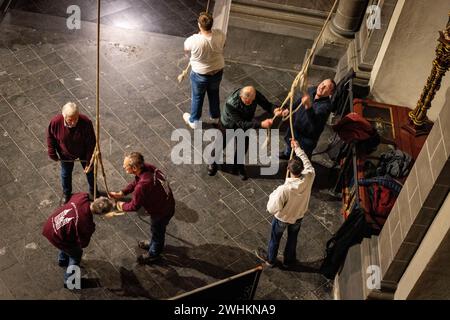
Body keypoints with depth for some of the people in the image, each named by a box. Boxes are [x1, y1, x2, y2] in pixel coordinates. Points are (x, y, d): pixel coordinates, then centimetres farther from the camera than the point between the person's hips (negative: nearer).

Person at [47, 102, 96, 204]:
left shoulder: (86, 122, -37)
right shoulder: (56, 122, -33)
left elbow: (91, 142, -22)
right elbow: (50, 137, -11)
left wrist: (89, 160, -16)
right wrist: (52, 153, -4)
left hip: (83, 152, -1)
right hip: (65, 154, 1)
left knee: (89, 171, 22)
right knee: (66, 174, 24)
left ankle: (93, 191, 52)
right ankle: (66, 193, 54)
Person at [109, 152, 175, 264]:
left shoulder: (143, 186, -42)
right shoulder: (146, 167, -17)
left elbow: (134, 206, -23)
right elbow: (135, 182, 5)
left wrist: (122, 205, -3)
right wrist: (121, 193, -1)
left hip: (162, 212, -7)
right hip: (167, 203, 7)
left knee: (157, 231, 22)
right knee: (157, 229, 33)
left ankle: (154, 254, 49)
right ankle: (154, 244, 61)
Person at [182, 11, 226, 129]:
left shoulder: (194, 40, -32)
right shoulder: (219, 34, -23)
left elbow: (186, 49, -8)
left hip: (200, 74, -3)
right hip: (218, 71, 3)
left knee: (197, 97, 22)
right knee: (214, 94, 29)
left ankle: (194, 121, 43)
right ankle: (215, 117, 52)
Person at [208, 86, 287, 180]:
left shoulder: (255, 95, -32)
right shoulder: (231, 104, -45)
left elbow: (267, 104, -21)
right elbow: (241, 124, -42)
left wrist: (274, 110, -45)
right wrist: (261, 124, -50)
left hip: (245, 125, 4)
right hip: (228, 125, -3)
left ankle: (238, 166, 51)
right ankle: (213, 163, 52)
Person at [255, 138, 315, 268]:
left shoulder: (284, 189, -42)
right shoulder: (309, 177, -31)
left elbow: (272, 209, -30)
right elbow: (307, 163, -8)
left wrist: (272, 195, -12)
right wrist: (298, 148, 1)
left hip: (282, 218, -4)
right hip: (298, 216, 4)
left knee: (275, 239, 26)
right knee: (292, 239, 30)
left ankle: (270, 259, 52)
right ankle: (288, 260, 54)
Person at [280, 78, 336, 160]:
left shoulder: (326, 106, -36)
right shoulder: (312, 90, -14)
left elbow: (314, 122, -52)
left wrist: (308, 106, -65)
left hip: (307, 137, -7)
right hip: (295, 126, 7)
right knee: (289, 142, 34)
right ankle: (287, 154, 67)